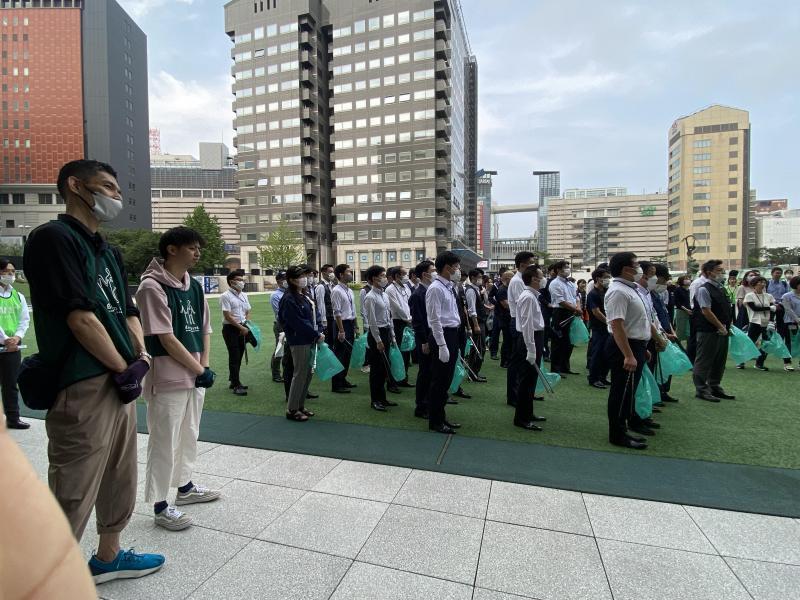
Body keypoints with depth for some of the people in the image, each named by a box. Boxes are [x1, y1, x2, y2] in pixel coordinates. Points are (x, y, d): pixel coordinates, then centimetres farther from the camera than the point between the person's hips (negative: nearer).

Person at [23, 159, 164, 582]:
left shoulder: (108, 251, 17)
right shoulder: (53, 237, -10)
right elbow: (80, 317, -17)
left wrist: (141, 356, 0)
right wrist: (125, 368, -10)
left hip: (120, 381, 9)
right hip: (82, 388, -9)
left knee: (120, 479, 20)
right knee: (73, 495, 1)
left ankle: (108, 556, 38)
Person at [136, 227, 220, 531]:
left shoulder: (194, 286, 9)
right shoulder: (152, 286, -14)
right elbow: (166, 339, -17)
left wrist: (205, 367, 0)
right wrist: (200, 370, -12)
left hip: (196, 377, 8)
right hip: (167, 379, -7)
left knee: (189, 434, 20)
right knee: (164, 442, 4)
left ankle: (184, 486, 38)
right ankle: (160, 506, 20)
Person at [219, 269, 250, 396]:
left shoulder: (244, 295, 11)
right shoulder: (226, 296, -11)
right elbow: (227, 316, -15)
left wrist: (246, 327, 1)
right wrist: (242, 327, -15)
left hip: (243, 329, 7)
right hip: (230, 329, -7)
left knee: (239, 356, 12)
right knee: (234, 357, -4)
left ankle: (234, 381, 26)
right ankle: (236, 385, 1)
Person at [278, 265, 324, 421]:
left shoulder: (304, 296, 12)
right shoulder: (289, 299, -16)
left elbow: (315, 315, 12)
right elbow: (299, 323, -20)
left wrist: (320, 332, -3)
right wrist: (317, 335, -14)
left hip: (310, 341, 9)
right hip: (299, 342, -9)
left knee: (307, 374, 14)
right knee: (300, 375, -1)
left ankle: (300, 406, 26)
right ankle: (291, 409, 12)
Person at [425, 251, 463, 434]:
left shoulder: (449, 287, 13)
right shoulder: (435, 289, -15)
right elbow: (435, 320, -19)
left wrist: (453, 343, 17)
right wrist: (442, 345, -22)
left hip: (453, 335, 9)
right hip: (442, 336, -9)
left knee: (446, 379, 17)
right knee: (439, 380, 1)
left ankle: (441, 416, 31)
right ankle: (435, 422, 15)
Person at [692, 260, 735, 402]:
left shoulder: (720, 289, 13)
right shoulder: (704, 289, -14)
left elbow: (726, 310, 21)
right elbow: (706, 311, -18)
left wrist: (727, 326, 11)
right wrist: (721, 326, -13)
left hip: (722, 331, 9)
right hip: (708, 331, -9)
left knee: (720, 361, 16)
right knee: (704, 361, 0)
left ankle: (715, 387, 28)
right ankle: (701, 390, 8)